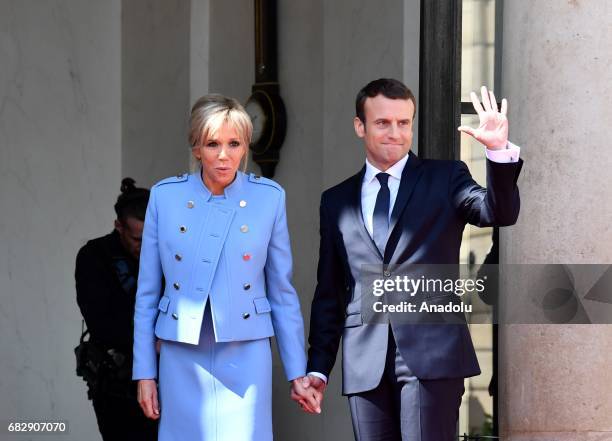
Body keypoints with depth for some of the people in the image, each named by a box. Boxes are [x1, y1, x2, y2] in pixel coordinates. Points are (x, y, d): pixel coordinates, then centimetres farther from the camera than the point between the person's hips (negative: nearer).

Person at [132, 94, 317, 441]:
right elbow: (148, 292, 5)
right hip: (182, 361, 1)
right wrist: (144, 372, 3)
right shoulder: (165, 196, -1)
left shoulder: (269, 197, -3)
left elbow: (282, 290, 4)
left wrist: (297, 372, 4)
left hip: (244, 360, -1)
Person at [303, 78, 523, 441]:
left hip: (430, 355, -3)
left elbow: (501, 213, -9)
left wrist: (499, 151, -25)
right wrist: (318, 367, 12)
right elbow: (329, 293, 17)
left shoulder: (444, 179, 9)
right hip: (365, 365, 3)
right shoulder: (337, 201, 16)